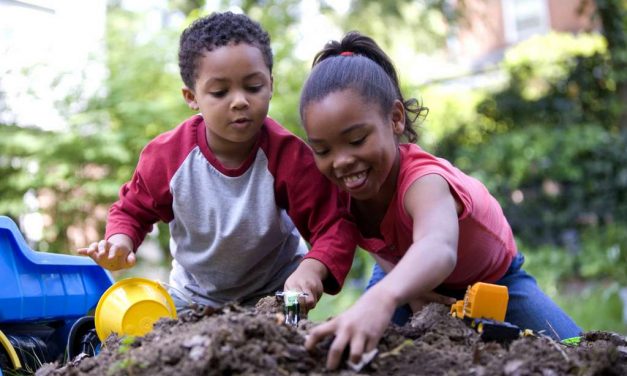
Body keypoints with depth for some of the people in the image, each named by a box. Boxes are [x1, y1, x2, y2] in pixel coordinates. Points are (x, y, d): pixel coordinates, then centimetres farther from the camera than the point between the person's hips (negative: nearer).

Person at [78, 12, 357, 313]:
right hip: (192, 293, 2)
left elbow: (335, 224, -25)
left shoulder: (289, 155, -27)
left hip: (274, 290, -2)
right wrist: (119, 243, -25)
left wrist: (312, 268, -45)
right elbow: (132, 211, -3)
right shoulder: (167, 155, -21)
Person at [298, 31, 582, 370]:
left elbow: (439, 248, -67)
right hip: (413, 274, 4)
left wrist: (381, 298, -88)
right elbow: (380, 247, -11)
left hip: (492, 277, -3)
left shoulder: (423, 180, -44)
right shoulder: (340, 185, -24)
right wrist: (406, 288, -34)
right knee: (358, 346, -14)